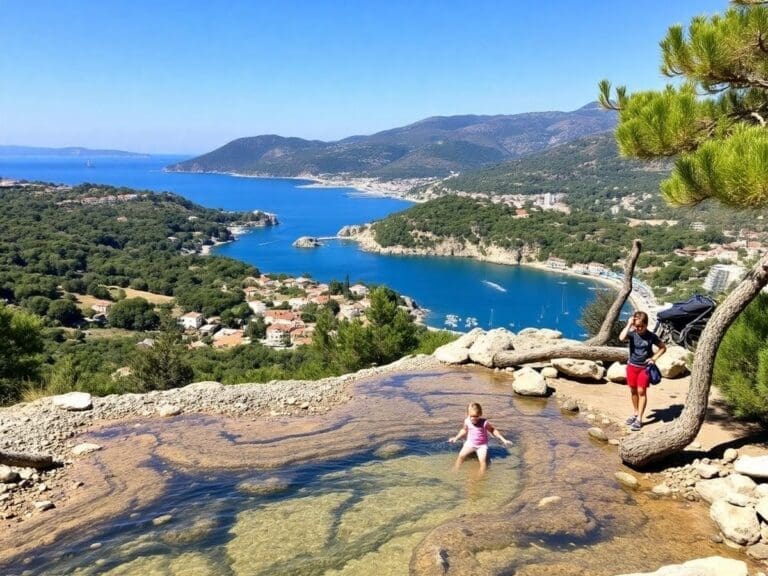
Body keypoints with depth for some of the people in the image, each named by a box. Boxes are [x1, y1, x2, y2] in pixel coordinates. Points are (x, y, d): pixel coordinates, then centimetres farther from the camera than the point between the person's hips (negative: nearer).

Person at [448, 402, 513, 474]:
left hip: (482, 445, -3)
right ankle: (455, 471, -2)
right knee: (461, 455, -17)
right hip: (470, 443, 3)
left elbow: (493, 430, -4)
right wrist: (456, 438, 13)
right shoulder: (467, 421, -8)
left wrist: (503, 440, -7)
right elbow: (464, 430, 14)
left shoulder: (484, 423, -19)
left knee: (482, 460, -24)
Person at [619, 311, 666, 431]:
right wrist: (629, 325, -25)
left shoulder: (651, 336, -10)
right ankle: (636, 413, 32)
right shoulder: (632, 333, -10)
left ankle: (639, 419, 1)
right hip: (632, 366, 2)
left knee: (641, 391, -3)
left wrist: (654, 358, -8)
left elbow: (663, 347, 4)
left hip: (645, 367, -2)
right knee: (633, 391, 13)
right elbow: (621, 338, -32)